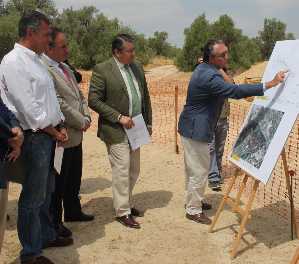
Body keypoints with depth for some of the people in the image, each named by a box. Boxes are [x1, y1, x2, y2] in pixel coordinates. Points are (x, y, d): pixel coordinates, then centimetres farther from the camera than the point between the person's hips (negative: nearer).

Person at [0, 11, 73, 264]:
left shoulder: (36, 60, 15)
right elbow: (28, 106, -18)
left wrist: (61, 126, 7)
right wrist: (52, 131, -9)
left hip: (50, 135, 9)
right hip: (35, 138, -9)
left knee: (46, 191, 20)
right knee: (33, 197, 1)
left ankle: (46, 235, 36)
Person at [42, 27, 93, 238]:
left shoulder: (65, 67, 13)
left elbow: (79, 95, 17)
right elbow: (58, 104, -23)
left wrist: (86, 118, 2)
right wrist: (81, 122, -13)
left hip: (76, 134, 9)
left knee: (74, 178, 21)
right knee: (58, 181, 5)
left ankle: (73, 211, 39)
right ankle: (54, 221, 21)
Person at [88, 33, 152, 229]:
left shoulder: (137, 68, 8)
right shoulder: (102, 70, -12)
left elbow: (145, 97, 14)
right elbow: (93, 101, -14)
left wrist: (148, 123, 12)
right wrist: (119, 117, -18)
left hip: (135, 129, 7)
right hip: (116, 131, -7)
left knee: (134, 171, 15)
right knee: (122, 172, -1)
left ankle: (127, 203, 33)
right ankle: (122, 212, 13)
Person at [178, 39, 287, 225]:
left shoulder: (204, 69, 7)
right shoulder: (209, 76, -27)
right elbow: (235, 91, -36)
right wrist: (269, 84, -36)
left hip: (193, 127, 11)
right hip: (196, 130, -10)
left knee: (193, 168, 23)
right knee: (200, 171, 1)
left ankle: (193, 200, 39)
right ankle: (194, 210, 15)